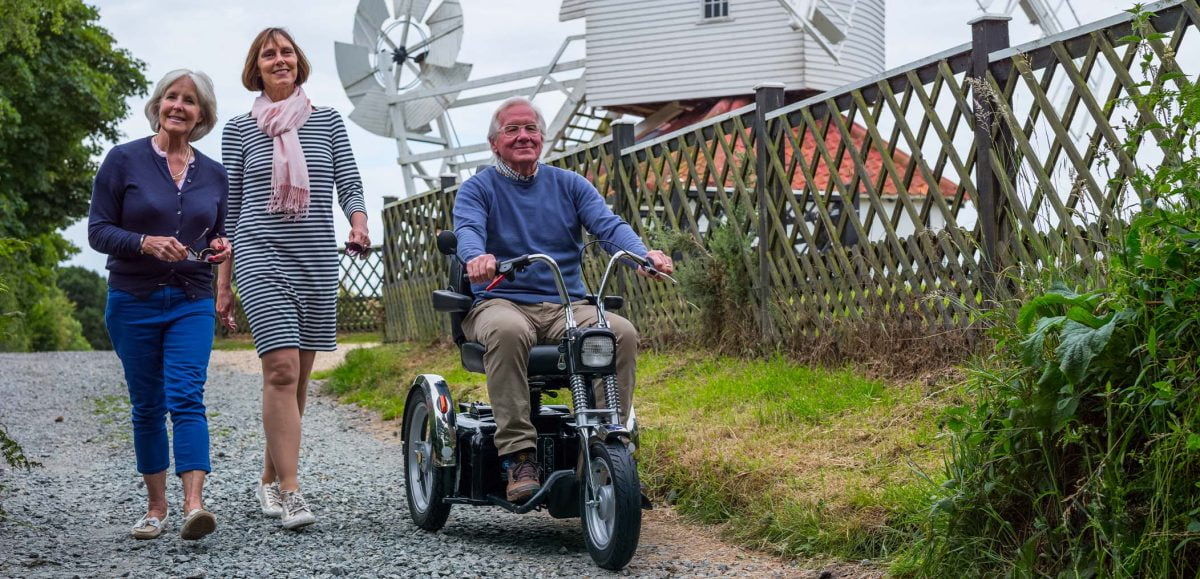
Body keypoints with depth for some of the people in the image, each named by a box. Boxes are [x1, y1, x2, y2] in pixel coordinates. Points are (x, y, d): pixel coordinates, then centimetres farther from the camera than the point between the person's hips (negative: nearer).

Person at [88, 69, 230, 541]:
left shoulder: (213, 173, 8)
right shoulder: (124, 160, -2)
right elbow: (98, 230, -4)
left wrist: (222, 248, -4)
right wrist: (145, 242, -21)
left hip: (192, 302, 1)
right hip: (134, 301, -1)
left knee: (186, 397, -15)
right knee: (147, 407, 6)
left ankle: (194, 506, -26)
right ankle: (156, 507, 19)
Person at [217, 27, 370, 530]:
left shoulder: (327, 121, 11)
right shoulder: (239, 129, 7)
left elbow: (349, 185, 6)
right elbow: (228, 208, 8)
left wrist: (359, 223, -16)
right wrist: (223, 282, 6)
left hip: (317, 260, 3)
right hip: (259, 258, -3)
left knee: (298, 374, 6)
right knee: (281, 368, -15)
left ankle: (270, 478, 22)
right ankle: (290, 491, -14)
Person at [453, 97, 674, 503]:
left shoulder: (569, 185, 16)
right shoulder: (478, 188, 8)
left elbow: (607, 224, 0)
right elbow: (467, 229, -13)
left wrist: (643, 253, -22)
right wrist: (477, 257, -38)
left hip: (565, 306, 3)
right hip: (501, 302, -3)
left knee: (622, 331, -26)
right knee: (509, 331, -39)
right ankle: (517, 455, -36)